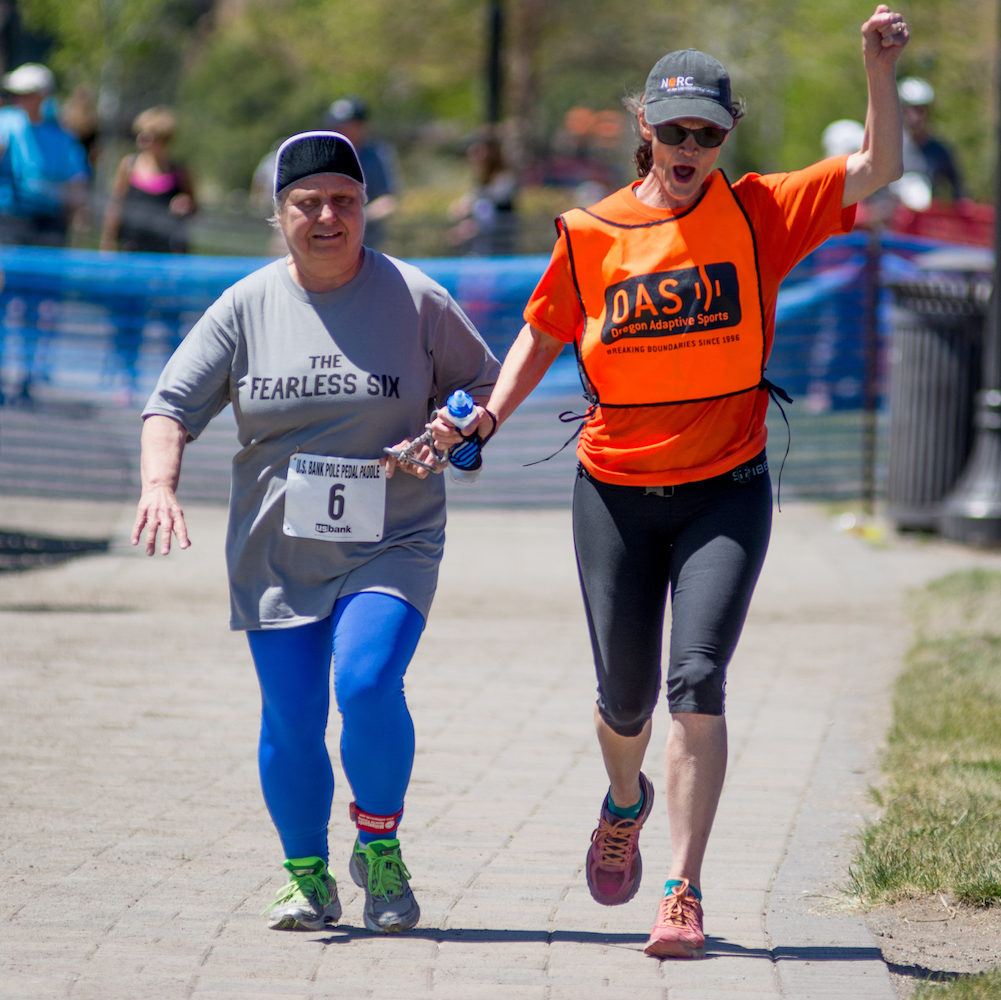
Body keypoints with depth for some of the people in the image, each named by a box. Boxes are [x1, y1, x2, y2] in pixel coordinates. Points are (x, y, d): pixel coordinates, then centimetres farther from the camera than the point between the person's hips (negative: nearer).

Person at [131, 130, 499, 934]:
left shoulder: (416, 300, -1)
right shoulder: (245, 308, 2)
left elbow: (486, 387, 9)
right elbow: (173, 405, 0)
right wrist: (159, 483, -19)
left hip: (392, 543, -2)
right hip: (276, 553, 2)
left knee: (369, 683, -23)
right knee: (290, 721, 1)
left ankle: (380, 845, 2)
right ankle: (309, 879, 22)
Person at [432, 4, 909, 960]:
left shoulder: (757, 214, -4)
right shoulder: (593, 233, -2)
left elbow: (877, 167, -13)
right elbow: (543, 333, 11)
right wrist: (486, 418, -4)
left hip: (726, 492, -1)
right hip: (616, 493, 2)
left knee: (696, 679, -18)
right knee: (625, 695, 9)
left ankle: (683, 896, -16)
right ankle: (626, 802, 46)